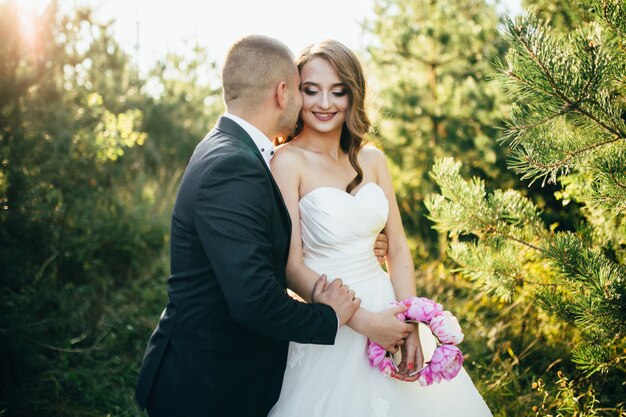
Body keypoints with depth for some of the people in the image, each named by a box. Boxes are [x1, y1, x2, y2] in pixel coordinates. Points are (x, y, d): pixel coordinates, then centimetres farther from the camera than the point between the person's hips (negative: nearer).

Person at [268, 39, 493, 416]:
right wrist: (363, 321, -21)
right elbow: (292, 265, -15)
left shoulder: (372, 159, 4)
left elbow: (398, 246, 3)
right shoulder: (289, 160, -12)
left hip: (384, 300, 5)